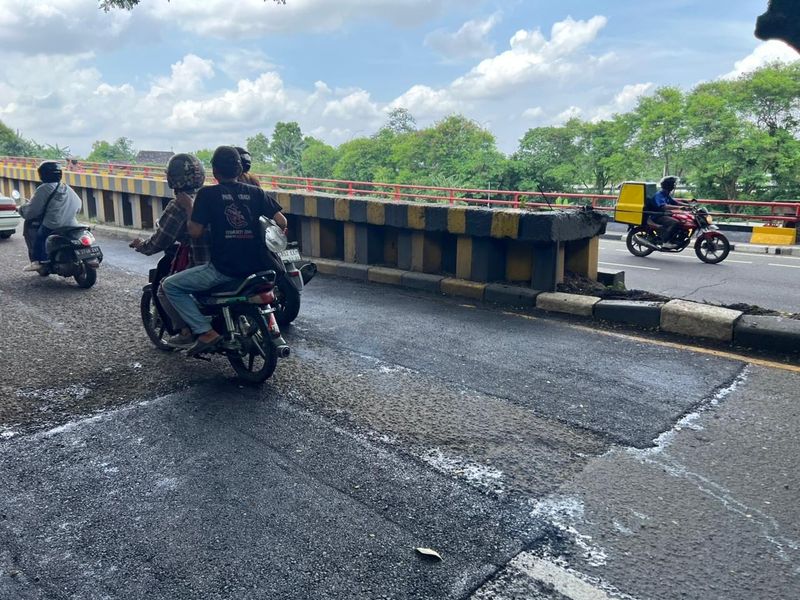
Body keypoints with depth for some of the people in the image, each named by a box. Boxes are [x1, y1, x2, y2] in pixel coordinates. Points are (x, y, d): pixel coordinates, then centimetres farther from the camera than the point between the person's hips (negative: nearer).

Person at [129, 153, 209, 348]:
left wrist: (140, 246, 8)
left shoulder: (179, 204, -14)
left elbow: (160, 241, -12)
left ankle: (187, 332, 8)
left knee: (165, 291, 13)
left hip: (196, 264, -7)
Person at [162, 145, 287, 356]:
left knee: (170, 285, 10)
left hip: (223, 270, -5)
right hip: (257, 267, 5)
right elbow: (282, 222, 3)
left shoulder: (207, 194, -3)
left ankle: (206, 332, -3)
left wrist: (189, 209, 12)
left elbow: (195, 232, -6)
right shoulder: (255, 192, 7)